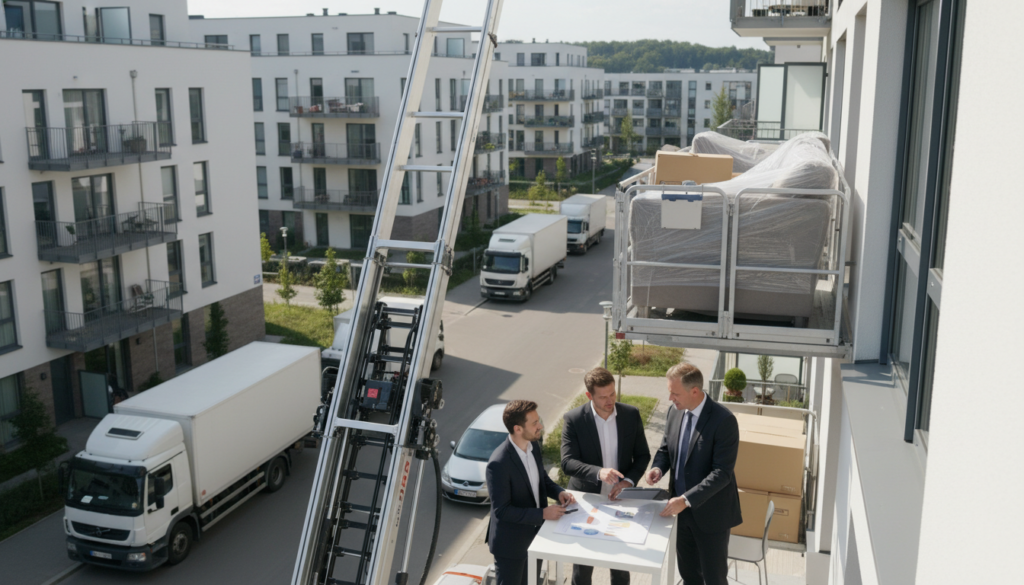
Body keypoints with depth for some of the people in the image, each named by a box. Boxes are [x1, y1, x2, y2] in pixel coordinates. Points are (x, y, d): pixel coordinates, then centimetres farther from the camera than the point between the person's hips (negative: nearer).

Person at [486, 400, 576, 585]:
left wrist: (558, 492, -7)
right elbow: (501, 511, -26)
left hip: (535, 534, 7)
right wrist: (543, 514, -26)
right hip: (511, 542, -7)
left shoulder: (534, 445, -5)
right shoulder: (498, 464, -30)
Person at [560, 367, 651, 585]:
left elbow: (642, 455, 0)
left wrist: (629, 480, -17)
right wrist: (598, 472, -38)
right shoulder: (573, 419, -16)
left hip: (620, 500, 2)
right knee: (583, 562, 15)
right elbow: (568, 463, -21)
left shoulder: (631, 414, -8)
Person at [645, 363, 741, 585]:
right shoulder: (675, 413, -1)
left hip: (710, 513, -6)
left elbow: (722, 473, -24)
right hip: (682, 509, 6)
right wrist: (659, 467, -10)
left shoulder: (723, 420, -22)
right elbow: (666, 448, 13)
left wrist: (686, 499, -29)